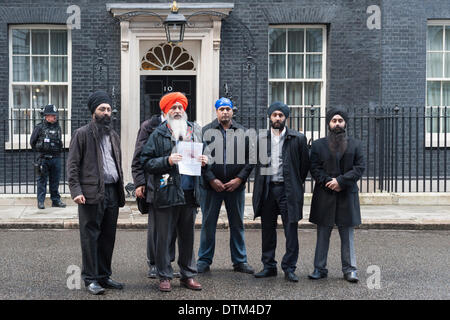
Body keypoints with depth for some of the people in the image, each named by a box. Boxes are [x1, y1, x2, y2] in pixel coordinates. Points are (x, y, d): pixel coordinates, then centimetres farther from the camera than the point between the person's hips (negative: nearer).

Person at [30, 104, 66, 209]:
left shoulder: (58, 127, 10)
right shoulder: (40, 127, -2)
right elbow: (32, 141, 5)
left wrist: (58, 151, 12)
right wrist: (39, 151, 5)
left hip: (56, 158, 4)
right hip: (43, 158, -4)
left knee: (55, 180, 9)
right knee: (42, 180, 2)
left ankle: (56, 200, 17)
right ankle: (40, 201, 8)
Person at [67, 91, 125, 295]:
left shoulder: (113, 136, 19)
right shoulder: (82, 134, -1)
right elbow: (72, 165, -5)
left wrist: (121, 189, 15)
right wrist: (76, 191, -15)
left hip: (112, 192, 6)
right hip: (91, 193, -6)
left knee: (108, 237, 10)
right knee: (90, 236, -2)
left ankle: (104, 276, 20)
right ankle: (90, 279, 7)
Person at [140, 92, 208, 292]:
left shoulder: (196, 132, 14)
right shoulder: (158, 134, 1)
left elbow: (203, 156, 25)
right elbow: (146, 162, -2)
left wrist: (204, 161, 3)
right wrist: (167, 161, -16)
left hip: (190, 193, 4)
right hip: (166, 193, -4)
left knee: (188, 236, 12)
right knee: (164, 237, 2)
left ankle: (188, 275, 23)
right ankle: (164, 276, 15)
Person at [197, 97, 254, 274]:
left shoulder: (243, 132, 8)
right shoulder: (206, 131, 2)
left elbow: (250, 159, 5)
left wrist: (239, 178, -7)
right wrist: (211, 180, -11)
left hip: (236, 186, 2)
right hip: (212, 186, -1)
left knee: (237, 224, 10)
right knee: (208, 224, 6)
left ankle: (240, 261, 21)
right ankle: (204, 261, 18)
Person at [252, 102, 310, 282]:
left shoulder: (298, 138, 1)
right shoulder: (261, 139, 9)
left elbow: (305, 163, 6)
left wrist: (296, 183, 6)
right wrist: (259, 187, 10)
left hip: (288, 190, -3)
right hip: (267, 189, 3)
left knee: (291, 230, -1)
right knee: (267, 230, 9)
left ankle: (289, 268, 8)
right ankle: (269, 266, 19)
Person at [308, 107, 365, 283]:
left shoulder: (355, 144, 9)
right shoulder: (318, 145, 7)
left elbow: (360, 167, 0)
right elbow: (314, 168, 1)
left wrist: (341, 181, -12)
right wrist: (329, 182, -13)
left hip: (347, 196, 0)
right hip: (324, 197, 0)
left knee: (347, 235, 5)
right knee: (323, 234, 6)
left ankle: (349, 269, 12)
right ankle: (320, 268, 13)